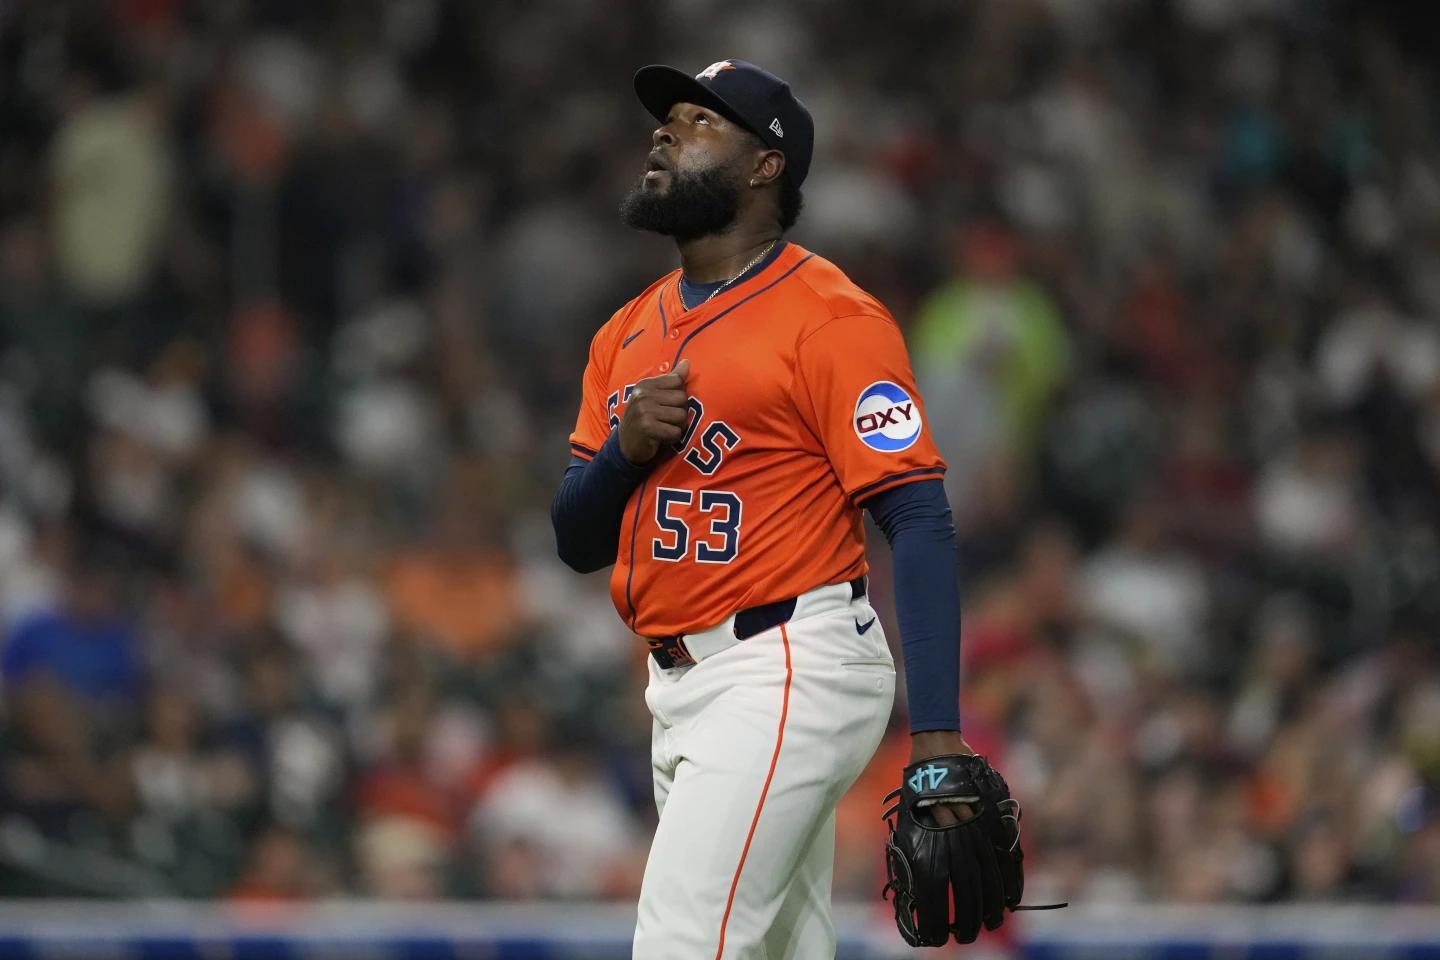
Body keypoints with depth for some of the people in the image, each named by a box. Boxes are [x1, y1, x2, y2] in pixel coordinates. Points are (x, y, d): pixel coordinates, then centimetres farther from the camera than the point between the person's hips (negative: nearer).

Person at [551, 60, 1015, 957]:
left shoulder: (830, 318, -9)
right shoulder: (628, 334, 15)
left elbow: (920, 523, -16)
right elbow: (578, 541, 18)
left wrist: (937, 737, -26)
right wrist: (623, 449, -6)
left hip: (789, 678, -8)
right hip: (681, 684, 8)